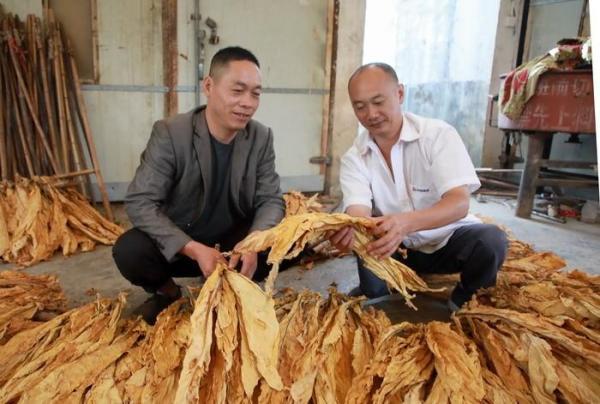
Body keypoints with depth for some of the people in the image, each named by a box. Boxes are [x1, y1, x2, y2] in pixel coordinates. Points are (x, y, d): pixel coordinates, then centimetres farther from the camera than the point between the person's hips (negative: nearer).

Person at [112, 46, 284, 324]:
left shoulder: (262, 138, -7)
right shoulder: (169, 133, -18)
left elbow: (270, 200, -8)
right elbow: (139, 202, -23)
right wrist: (195, 249, -35)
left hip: (233, 242, 3)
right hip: (177, 246, -2)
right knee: (129, 250, -31)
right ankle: (167, 292, 5)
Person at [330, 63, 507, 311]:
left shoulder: (439, 135, -16)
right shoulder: (353, 158, -8)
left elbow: (460, 203, -28)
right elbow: (358, 211, -22)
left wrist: (406, 222, -48)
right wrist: (351, 230, -48)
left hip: (448, 239, -1)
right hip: (397, 248, 2)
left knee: (490, 241, -30)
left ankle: (464, 303, 0)